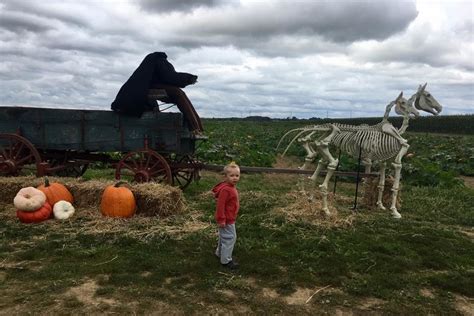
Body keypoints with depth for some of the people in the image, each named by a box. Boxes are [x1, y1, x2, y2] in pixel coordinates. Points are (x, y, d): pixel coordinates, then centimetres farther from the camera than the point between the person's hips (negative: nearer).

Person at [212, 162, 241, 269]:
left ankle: (220, 253, 42)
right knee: (229, 238, -3)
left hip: (230, 218, 10)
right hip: (227, 220, -10)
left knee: (224, 237, 24)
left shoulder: (232, 188, 6)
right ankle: (226, 260, 8)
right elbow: (220, 205, -27)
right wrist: (221, 220, -26)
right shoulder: (225, 190, -27)